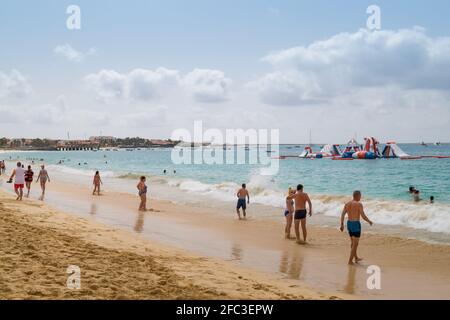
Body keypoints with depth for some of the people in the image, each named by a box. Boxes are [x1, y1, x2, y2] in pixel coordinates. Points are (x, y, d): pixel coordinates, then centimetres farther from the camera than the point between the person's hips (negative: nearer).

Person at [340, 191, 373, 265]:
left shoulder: (347, 204, 6)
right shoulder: (359, 204, -14)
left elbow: (342, 215, 1)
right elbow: (363, 216, -16)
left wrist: (342, 225, 4)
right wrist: (369, 221, 1)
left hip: (349, 224, 7)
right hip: (356, 225, -7)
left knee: (353, 242, 22)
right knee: (355, 244, 2)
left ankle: (356, 258, 35)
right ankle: (350, 261, 0)